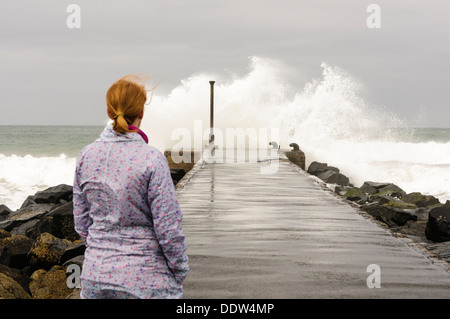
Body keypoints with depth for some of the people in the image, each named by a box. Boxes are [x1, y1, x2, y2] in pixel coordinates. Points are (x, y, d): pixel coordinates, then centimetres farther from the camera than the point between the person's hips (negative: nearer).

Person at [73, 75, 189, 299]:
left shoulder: (86, 156, -1)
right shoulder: (151, 160, -16)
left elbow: (81, 221, 7)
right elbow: (168, 228, -13)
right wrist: (180, 271, 0)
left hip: (95, 275, 5)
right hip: (145, 280, -5)